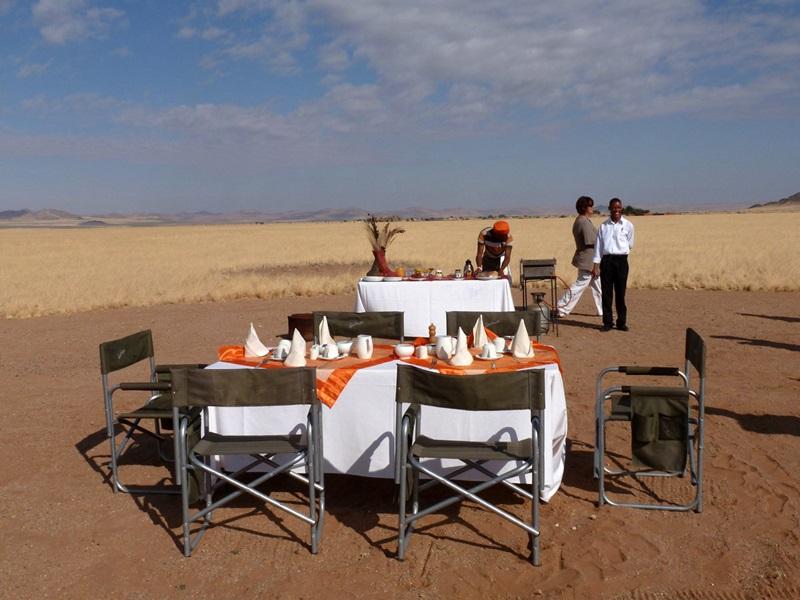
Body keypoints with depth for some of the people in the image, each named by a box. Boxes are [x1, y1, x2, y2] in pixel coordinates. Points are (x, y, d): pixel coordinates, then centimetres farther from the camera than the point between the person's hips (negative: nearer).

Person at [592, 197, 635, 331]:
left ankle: (621, 322, 10)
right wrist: (595, 265, 2)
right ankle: (607, 322, 9)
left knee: (620, 293, 2)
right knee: (606, 293, 2)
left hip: (621, 260, -1)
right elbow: (598, 245, 6)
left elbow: (630, 244, 13)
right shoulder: (603, 225, 6)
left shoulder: (628, 225, 2)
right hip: (606, 260, 1)